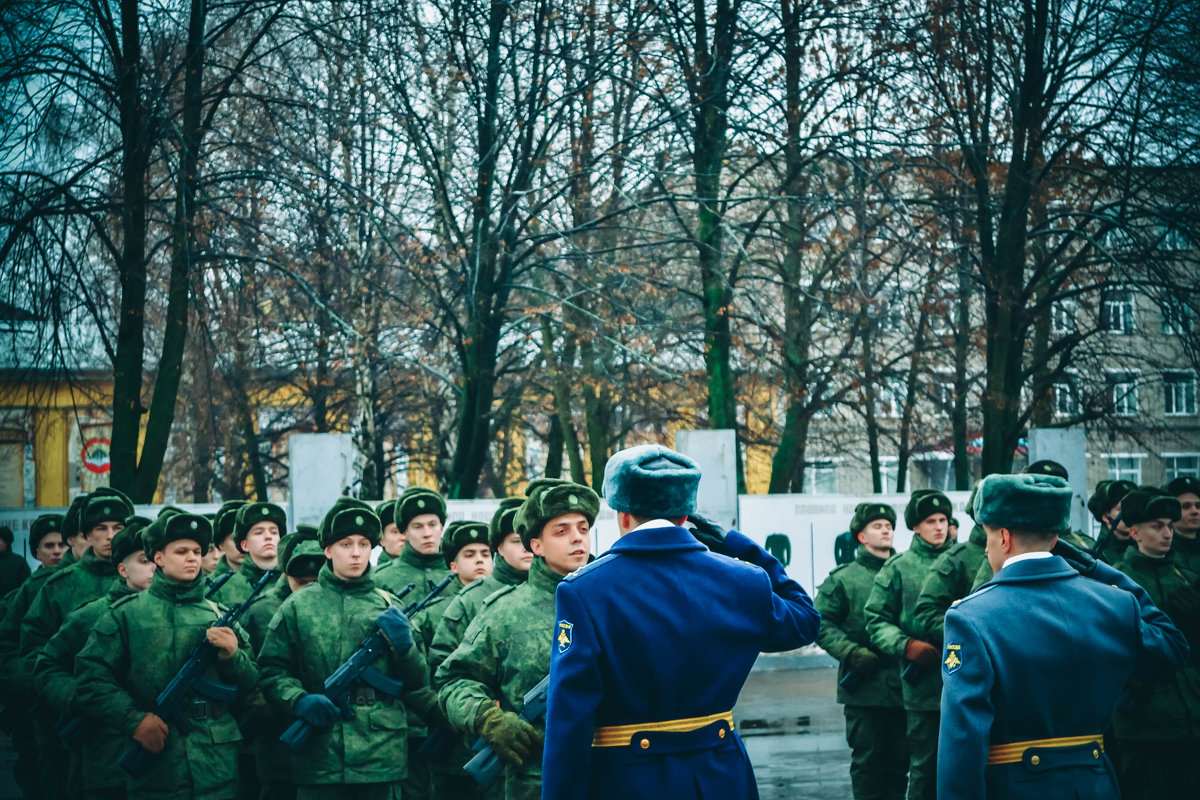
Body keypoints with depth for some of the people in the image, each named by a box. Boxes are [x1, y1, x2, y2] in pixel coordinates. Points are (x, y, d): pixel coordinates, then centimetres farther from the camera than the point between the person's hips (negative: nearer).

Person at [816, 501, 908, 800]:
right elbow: (821, 622, -1)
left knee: (899, 761, 10)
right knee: (867, 761, 2)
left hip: (903, 684, 3)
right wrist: (850, 652, -14)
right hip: (865, 688, -3)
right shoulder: (843, 579, 2)